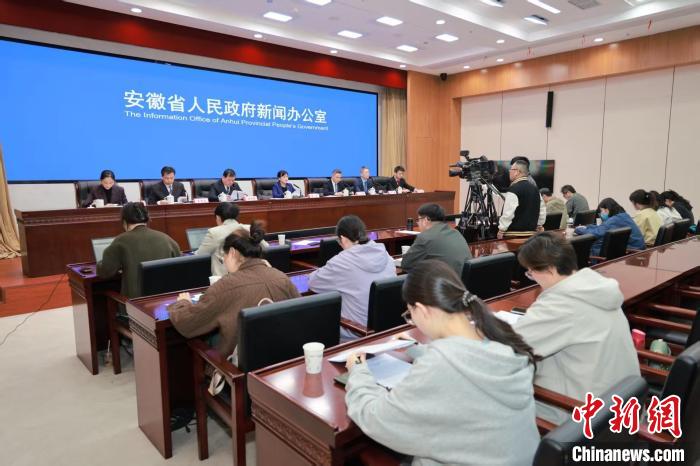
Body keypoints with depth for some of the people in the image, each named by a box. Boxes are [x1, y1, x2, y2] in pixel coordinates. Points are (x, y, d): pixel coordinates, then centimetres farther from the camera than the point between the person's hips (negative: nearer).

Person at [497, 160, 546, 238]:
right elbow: (542, 209, 17)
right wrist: (538, 225, 25)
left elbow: (508, 213, -19)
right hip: (531, 231, 8)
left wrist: (501, 230, -12)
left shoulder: (514, 189, -15)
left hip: (515, 232, -8)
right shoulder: (535, 188, 11)